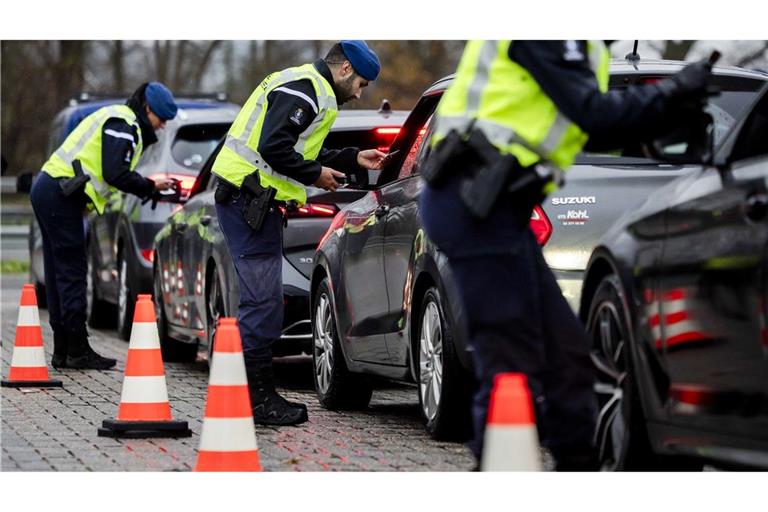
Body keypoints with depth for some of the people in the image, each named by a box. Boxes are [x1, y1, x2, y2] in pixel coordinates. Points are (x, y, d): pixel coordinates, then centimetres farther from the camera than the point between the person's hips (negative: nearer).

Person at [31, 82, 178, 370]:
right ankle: (78, 351, -7)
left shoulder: (118, 120, 23)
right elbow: (115, 174, -19)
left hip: (47, 190, 11)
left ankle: (63, 352, 13)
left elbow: (115, 171, 19)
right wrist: (150, 186, -7)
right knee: (72, 273, -8)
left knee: (60, 274, 11)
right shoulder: (123, 124, -10)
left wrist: (150, 185, 8)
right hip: (61, 196, -11)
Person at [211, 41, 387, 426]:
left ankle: (259, 395, 17)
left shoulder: (308, 87, 23)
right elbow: (273, 148, -22)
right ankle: (257, 398, -9)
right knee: (263, 301, -10)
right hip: (248, 199, -11)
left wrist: (353, 160, 21)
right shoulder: (305, 90, -13)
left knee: (263, 301, 13)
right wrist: (316, 174, -10)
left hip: (254, 201, 11)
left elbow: (301, 155, 25)